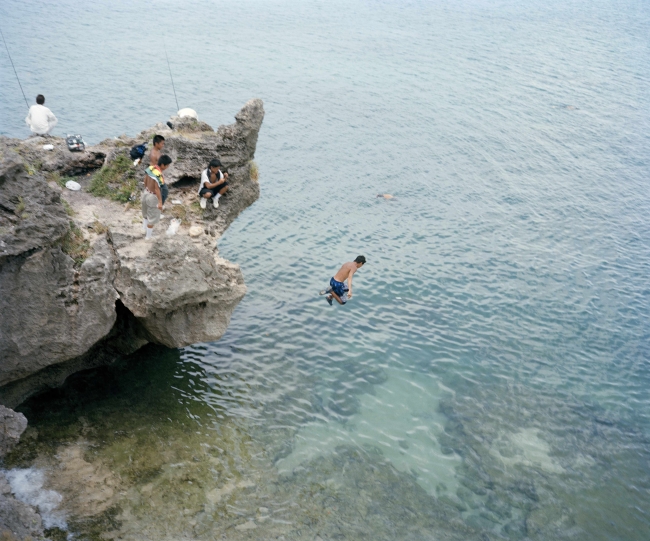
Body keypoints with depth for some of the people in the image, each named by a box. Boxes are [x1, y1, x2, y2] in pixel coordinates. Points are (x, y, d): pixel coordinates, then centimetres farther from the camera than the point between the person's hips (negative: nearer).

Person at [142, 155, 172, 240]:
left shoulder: (150, 168, -8)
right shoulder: (158, 175, -33)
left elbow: (145, 180, 5)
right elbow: (157, 189, -28)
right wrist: (160, 202, -20)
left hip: (146, 193, 8)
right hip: (153, 197, -8)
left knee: (146, 212, 31)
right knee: (152, 217, 13)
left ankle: (145, 228, 55)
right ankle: (149, 236, 29)